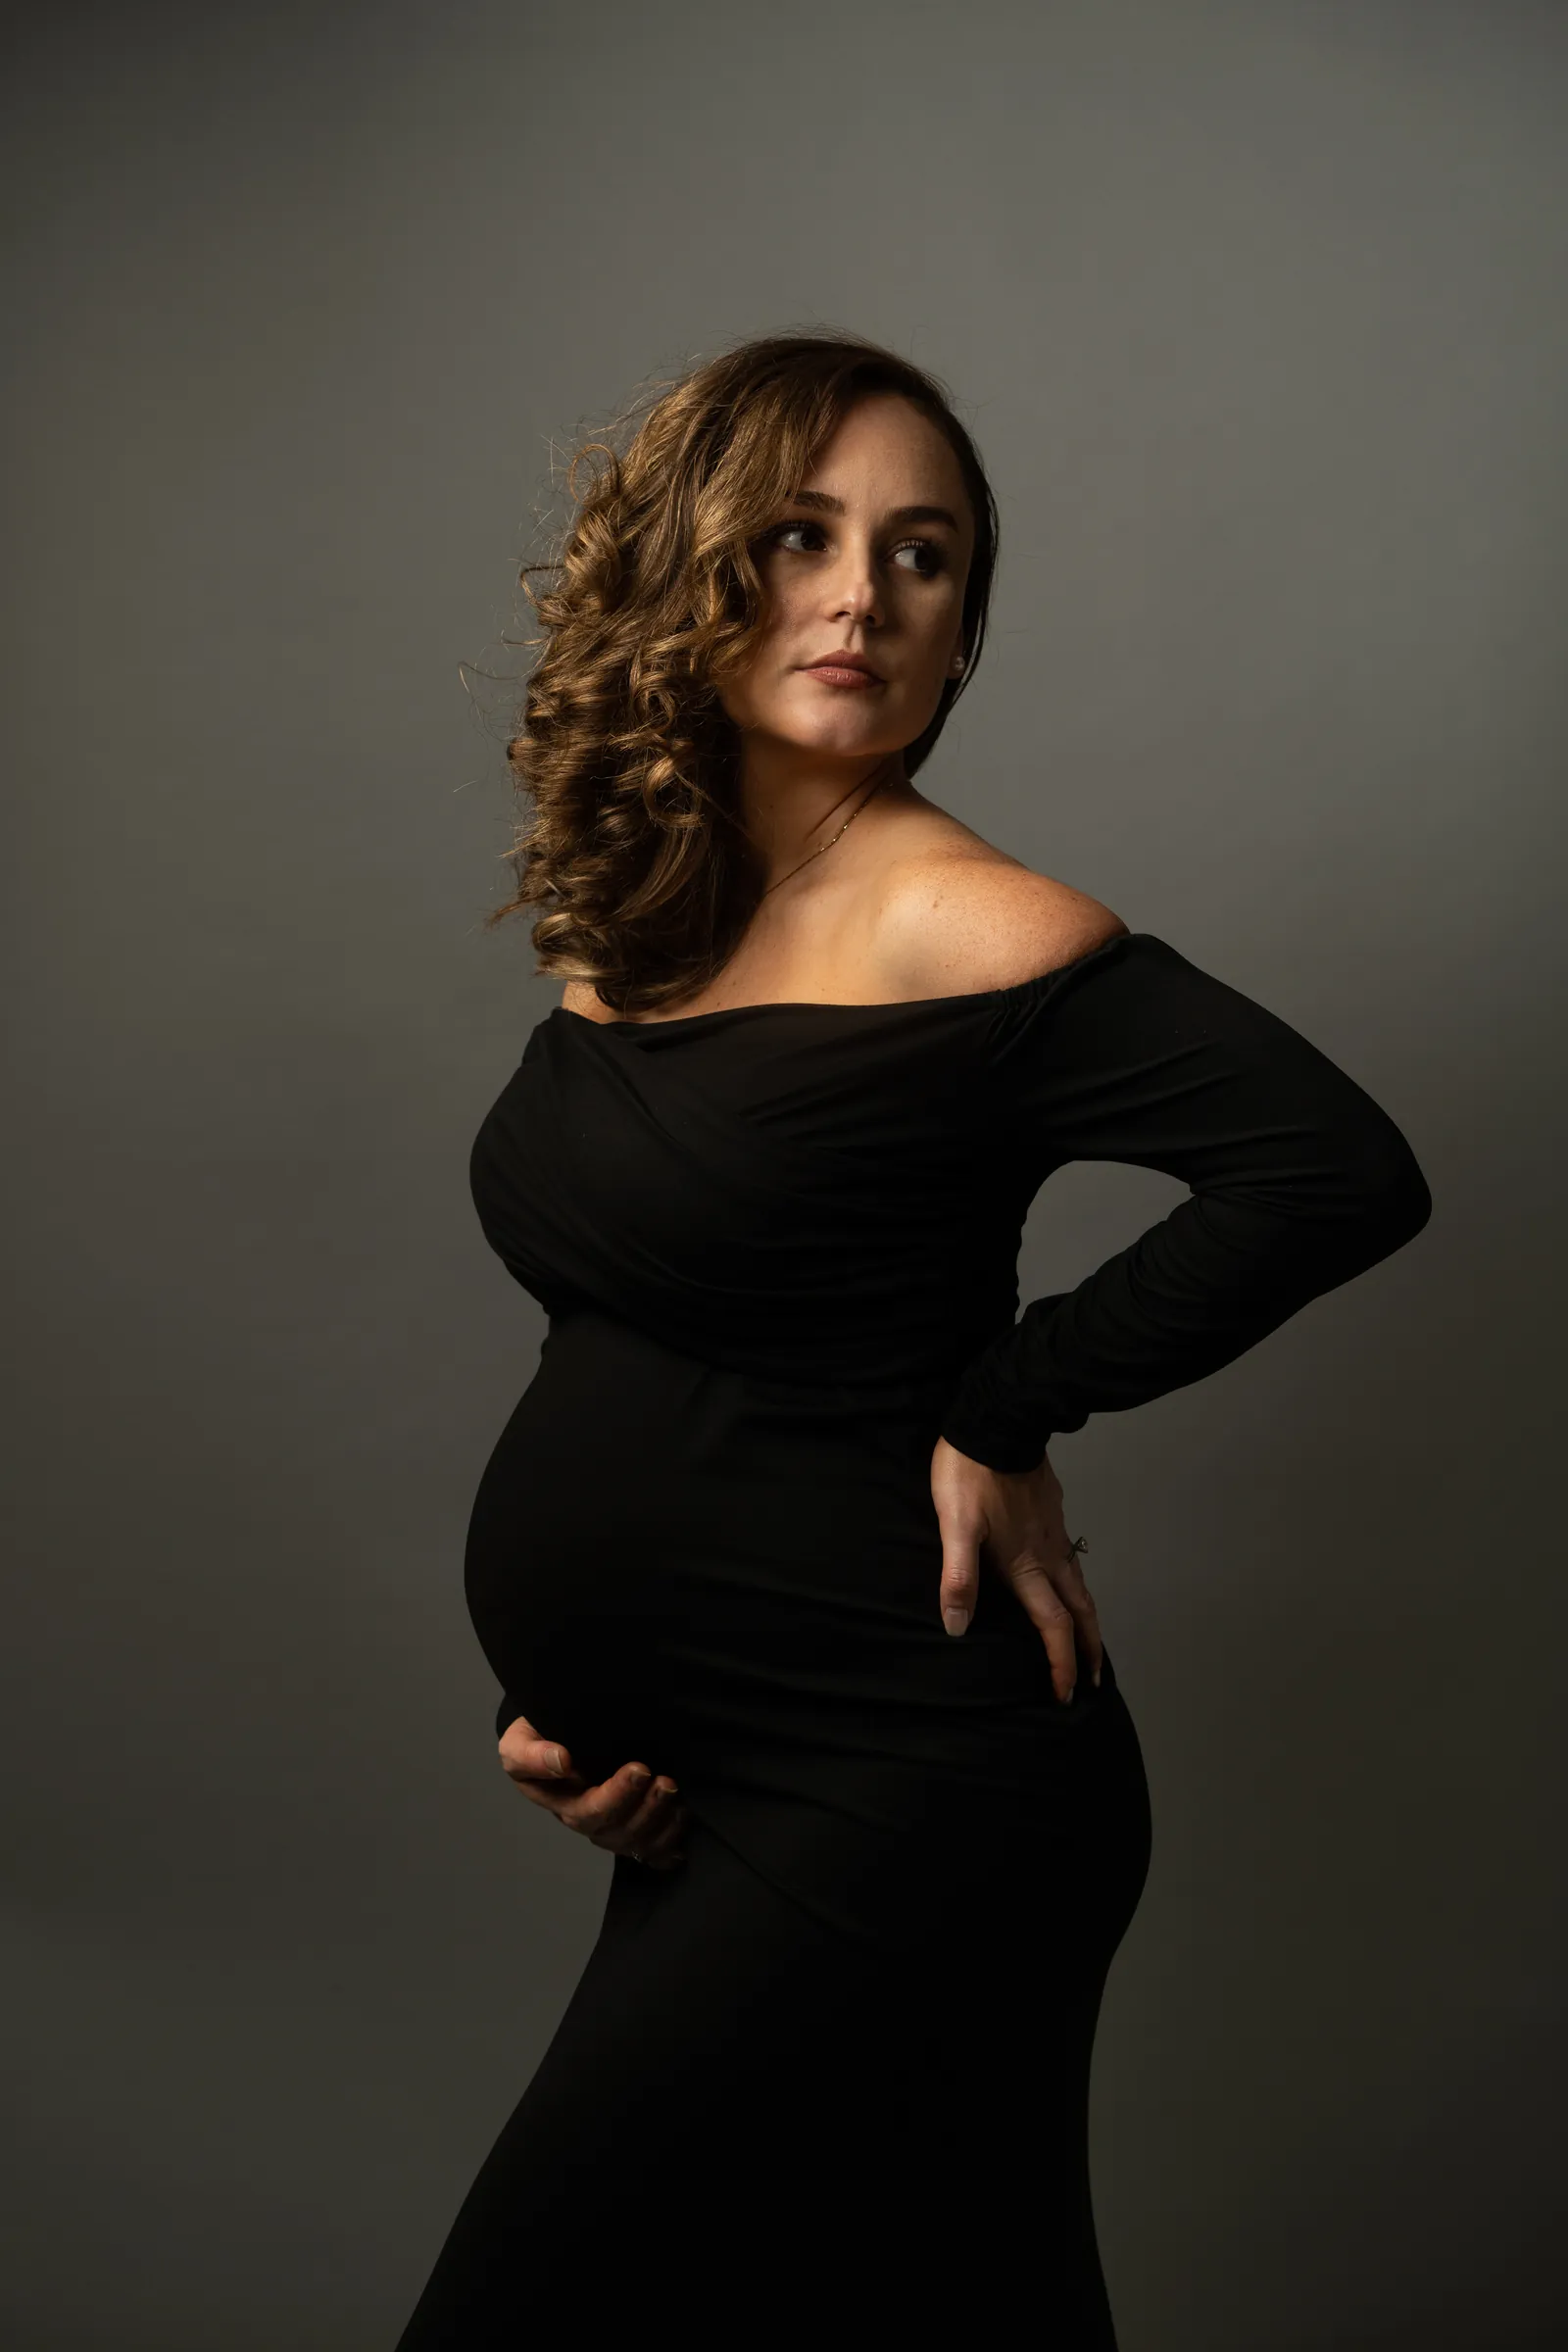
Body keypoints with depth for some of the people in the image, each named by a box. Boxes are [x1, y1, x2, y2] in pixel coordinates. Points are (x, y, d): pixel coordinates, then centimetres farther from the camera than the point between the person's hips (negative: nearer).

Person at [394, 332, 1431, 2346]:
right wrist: (555, 1687, 6)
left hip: (895, 1802, -7)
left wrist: (1005, 1414, -15)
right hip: (696, 1801, 7)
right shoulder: (629, 925, 7)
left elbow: (1343, 1170, -21)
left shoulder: (958, 932, -15)